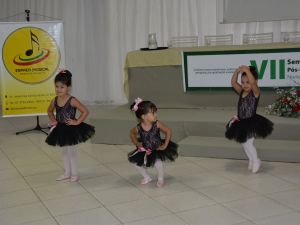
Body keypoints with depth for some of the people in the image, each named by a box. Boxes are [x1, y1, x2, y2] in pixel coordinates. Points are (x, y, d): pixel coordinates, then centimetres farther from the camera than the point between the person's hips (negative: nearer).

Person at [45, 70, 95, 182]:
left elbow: (85, 111, -22)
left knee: (72, 152, 6)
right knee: (64, 151, 17)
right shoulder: (55, 100, -3)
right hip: (60, 129, 6)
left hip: (71, 129, -6)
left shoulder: (72, 101, -20)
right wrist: (53, 120, 3)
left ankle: (74, 174, 20)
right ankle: (67, 173, 30)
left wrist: (77, 122, -21)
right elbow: (50, 111, 18)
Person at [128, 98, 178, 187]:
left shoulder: (157, 124, -25)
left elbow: (168, 131, -13)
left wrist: (165, 145, -13)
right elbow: (132, 133, 3)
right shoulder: (138, 128, -21)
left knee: (157, 161, -28)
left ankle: (160, 179, 3)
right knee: (136, 162, -1)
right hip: (145, 150, 3)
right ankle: (147, 177, 26)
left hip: (157, 149, -3)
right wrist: (137, 143, -4)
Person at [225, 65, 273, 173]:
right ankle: (251, 160, 38)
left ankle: (256, 161, 24)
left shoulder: (255, 92, -16)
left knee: (248, 143, 0)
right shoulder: (241, 91, 2)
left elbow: (253, 82, -35)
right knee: (244, 143, 18)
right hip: (241, 123, 7)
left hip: (251, 123, -7)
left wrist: (247, 70, -33)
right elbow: (233, 83, -5)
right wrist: (237, 71, -15)